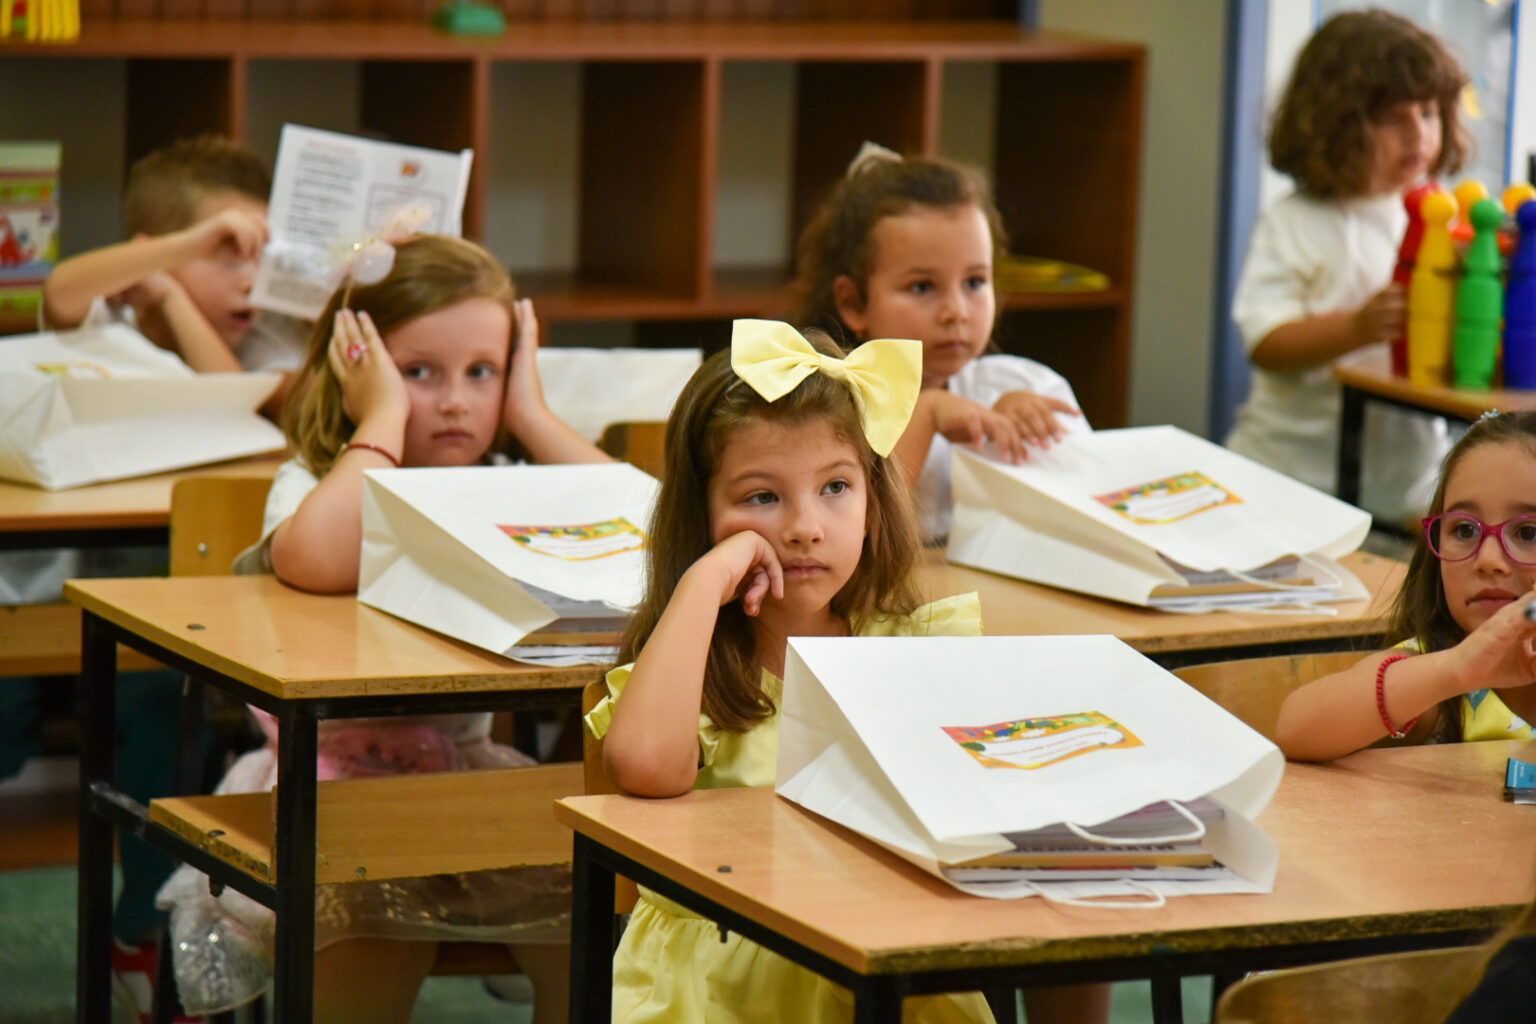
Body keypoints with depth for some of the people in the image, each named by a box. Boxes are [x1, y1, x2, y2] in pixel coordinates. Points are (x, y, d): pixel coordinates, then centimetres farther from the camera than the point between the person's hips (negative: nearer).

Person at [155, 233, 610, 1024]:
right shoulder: (315, 485, -8)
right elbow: (315, 561, -35)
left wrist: (532, 416, -9)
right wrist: (385, 418, -22)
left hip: (469, 766, 4)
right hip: (336, 774, -4)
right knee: (378, 909, -30)